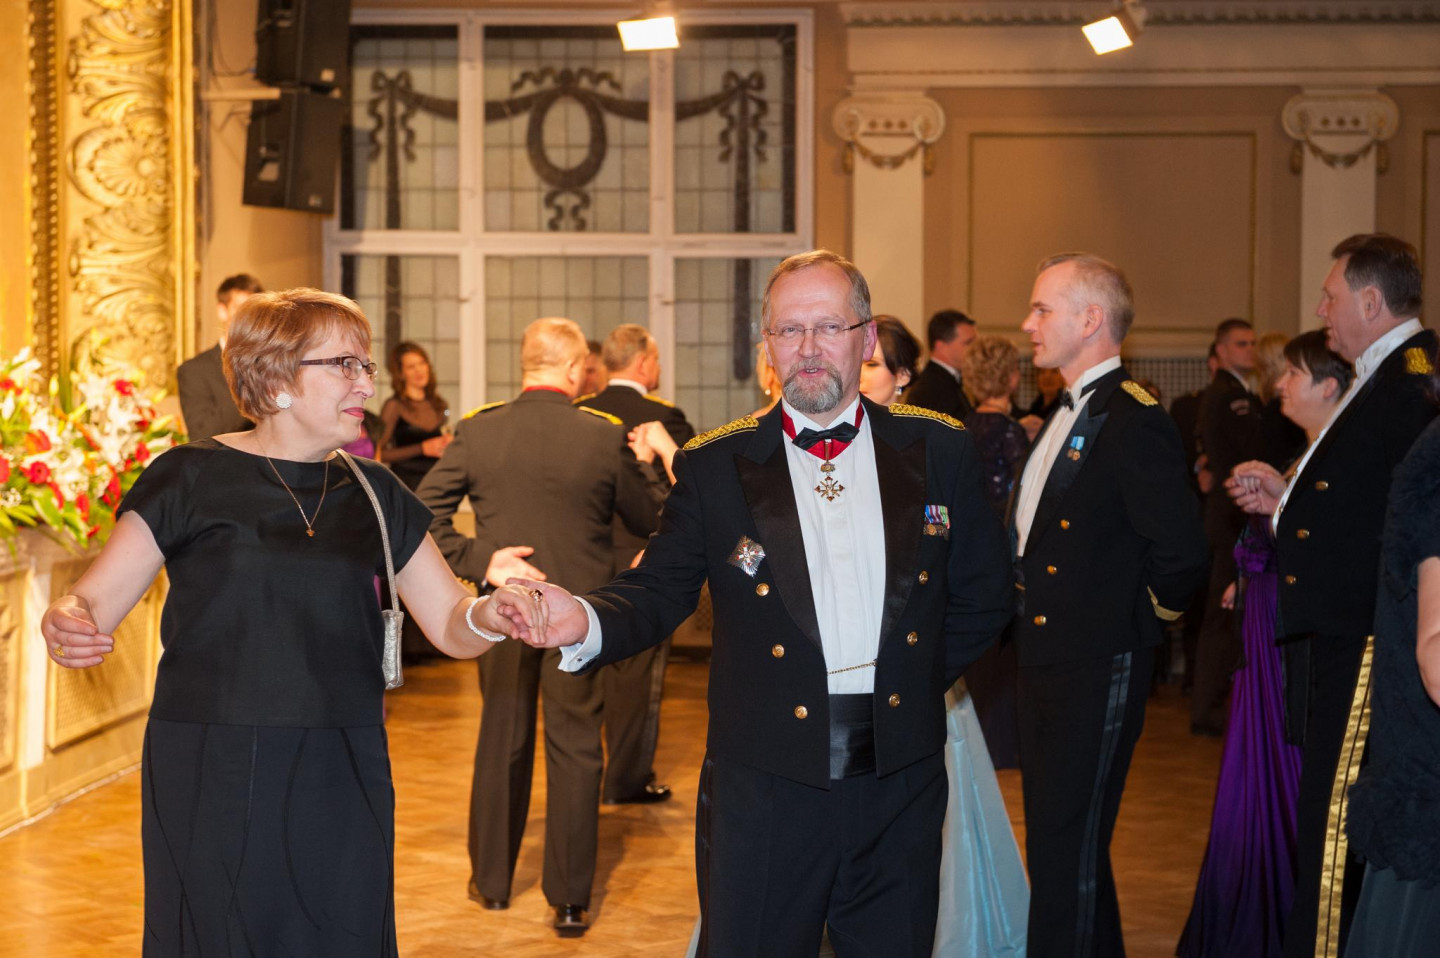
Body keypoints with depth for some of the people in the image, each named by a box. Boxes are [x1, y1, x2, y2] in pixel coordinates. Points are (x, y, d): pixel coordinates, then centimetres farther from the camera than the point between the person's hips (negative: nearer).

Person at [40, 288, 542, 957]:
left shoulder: (372, 494, 10)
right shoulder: (192, 479, -3)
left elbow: (450, 626, 10)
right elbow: (93, 602, -5)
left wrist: (488, 617, -13)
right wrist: (65, 626, -29)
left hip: (339, 784, 4)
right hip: (213, 780, -3)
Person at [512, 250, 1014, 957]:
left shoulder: (937, 451, 5)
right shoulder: (713, 467, 1)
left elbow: (983, 595, 12)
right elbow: (658, 593, -5)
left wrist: (919, 678, 5)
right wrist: (585, 621, -24)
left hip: (901, 776, 2)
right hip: (766, 785, -1)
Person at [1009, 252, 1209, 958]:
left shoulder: (1132, 421, -18)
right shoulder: (1068, 415, 13)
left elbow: (1181, 555, -24)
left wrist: (1133, 619, -10)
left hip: (1096, 674, -10)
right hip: (1047, 662, 10)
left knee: (1066, 855, -4)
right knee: (1058, 844, 19)